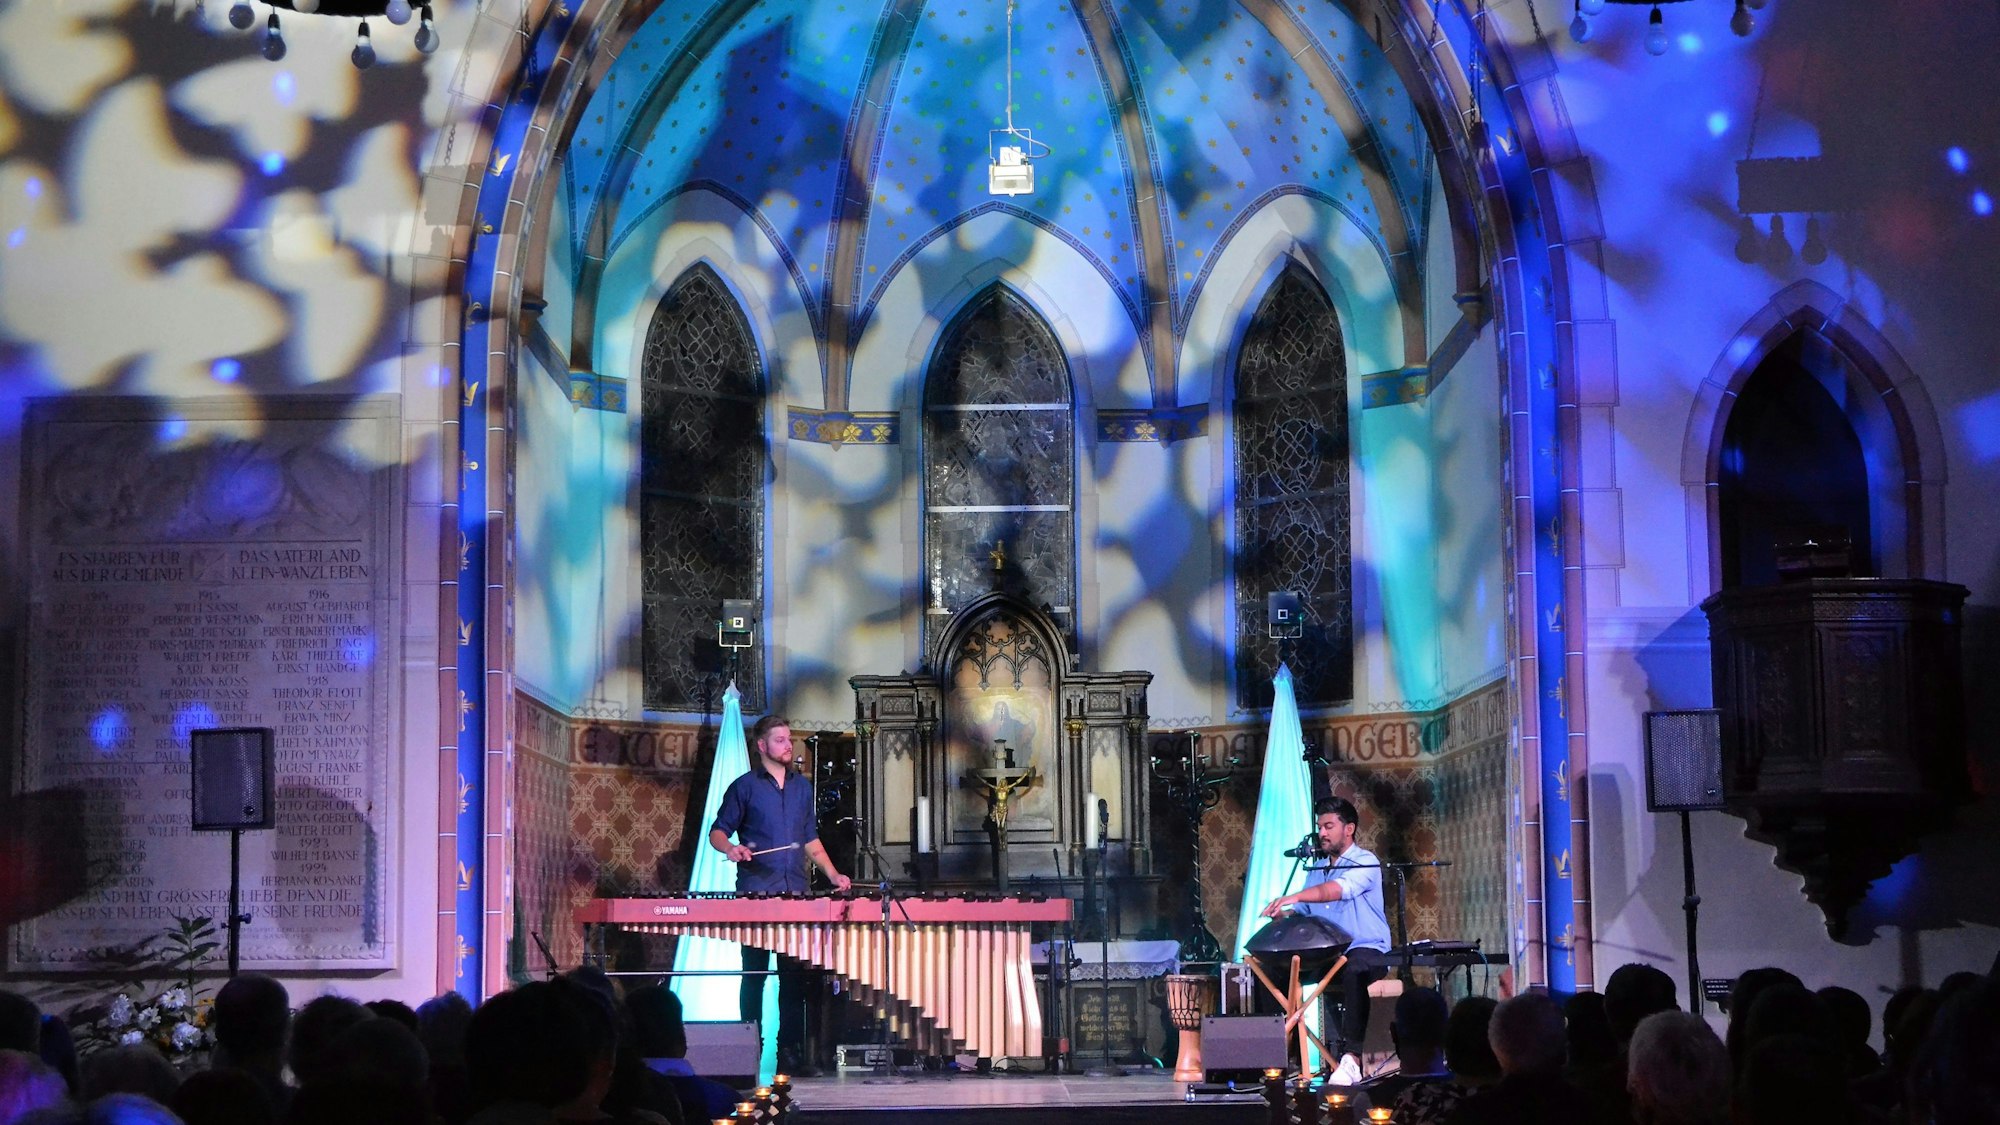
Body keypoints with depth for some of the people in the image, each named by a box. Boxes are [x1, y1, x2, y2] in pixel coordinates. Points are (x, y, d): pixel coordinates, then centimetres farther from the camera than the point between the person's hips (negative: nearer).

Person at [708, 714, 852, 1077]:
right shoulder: (744, 787, 2)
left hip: (797, 893, 4)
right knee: (754, 974, 0)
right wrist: (730, 848, -17)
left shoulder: (802, 788, 16)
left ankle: (791, 1052, 6)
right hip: (755, 893, -4)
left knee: (794, 976, 3)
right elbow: (717, 832, 4)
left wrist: (833, 874, 10)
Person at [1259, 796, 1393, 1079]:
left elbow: (1339, 888, -26)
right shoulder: (1316, 870, 20)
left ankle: (1351, 1058, -43)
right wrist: (1285, 915, -5)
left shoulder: (1365, 862, -6)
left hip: (1366, 951, -7)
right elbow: (1303, 912, 20)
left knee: (1354, 970, -40)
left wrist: (1294, 897, -41)